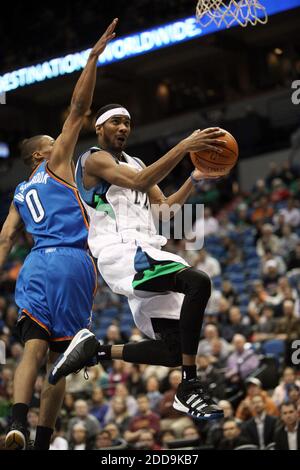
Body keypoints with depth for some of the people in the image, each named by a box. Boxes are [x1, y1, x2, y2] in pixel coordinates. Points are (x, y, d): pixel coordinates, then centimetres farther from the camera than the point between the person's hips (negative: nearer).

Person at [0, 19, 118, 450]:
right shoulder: (56, 164, 12)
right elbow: (78, 109, 7)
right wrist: (94, 58, 6)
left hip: (38, 265, 4)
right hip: (74, 262, -3)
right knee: (60, 359, 2)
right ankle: (42, 440, -1)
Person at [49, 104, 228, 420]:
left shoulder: (135, 163, 27)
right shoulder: (95, 159, -1)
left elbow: (164, 210, 24)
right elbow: (139, 183, -19)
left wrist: (195, 179, 11)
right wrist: (184, 146, -24)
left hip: (144, 253, 9)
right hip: (121, 253, -9)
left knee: (175, 350, 1)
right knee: (198, 283, -31)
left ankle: (95, 350, 14)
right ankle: (189, 388, -30)